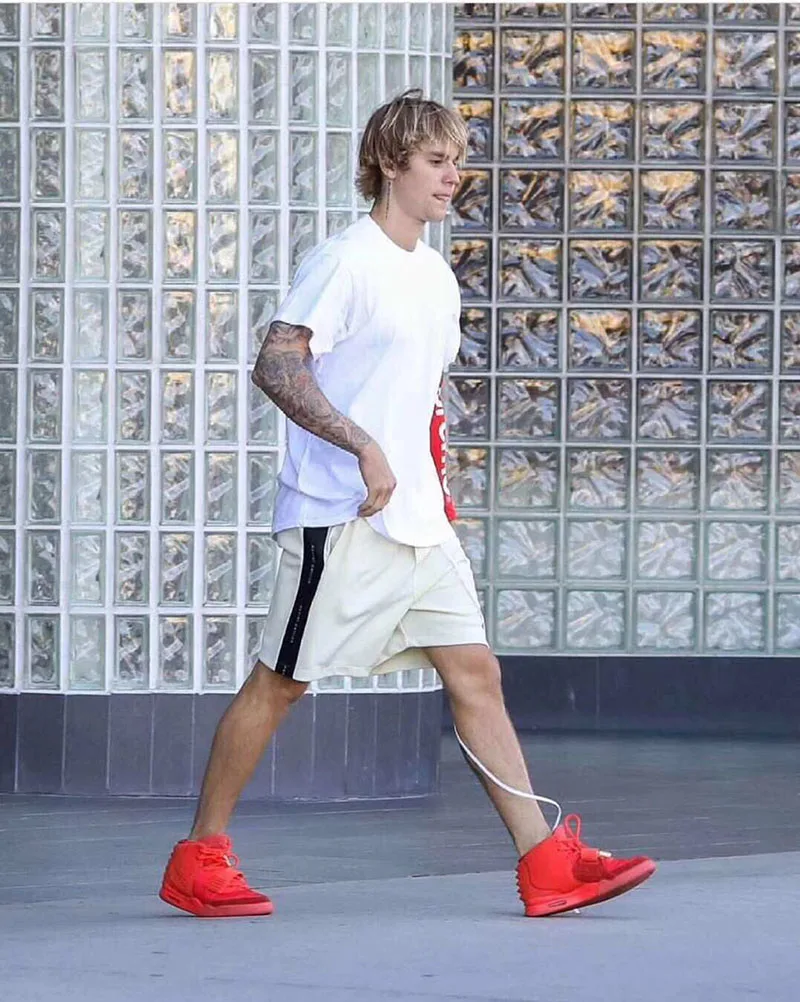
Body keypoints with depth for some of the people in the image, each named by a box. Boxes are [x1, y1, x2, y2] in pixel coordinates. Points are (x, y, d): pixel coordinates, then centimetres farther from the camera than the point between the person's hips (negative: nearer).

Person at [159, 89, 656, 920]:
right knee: (279, 682, -1)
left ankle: (546, 862, -1)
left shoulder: (437, 277, 17)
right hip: (339, 517, -8)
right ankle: (197, 862, 9)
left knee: (475, 673, 1)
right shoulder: (343, 262, -10)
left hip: (418, 524, 8)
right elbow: (274, 367, -19)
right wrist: (364, 447, -27)